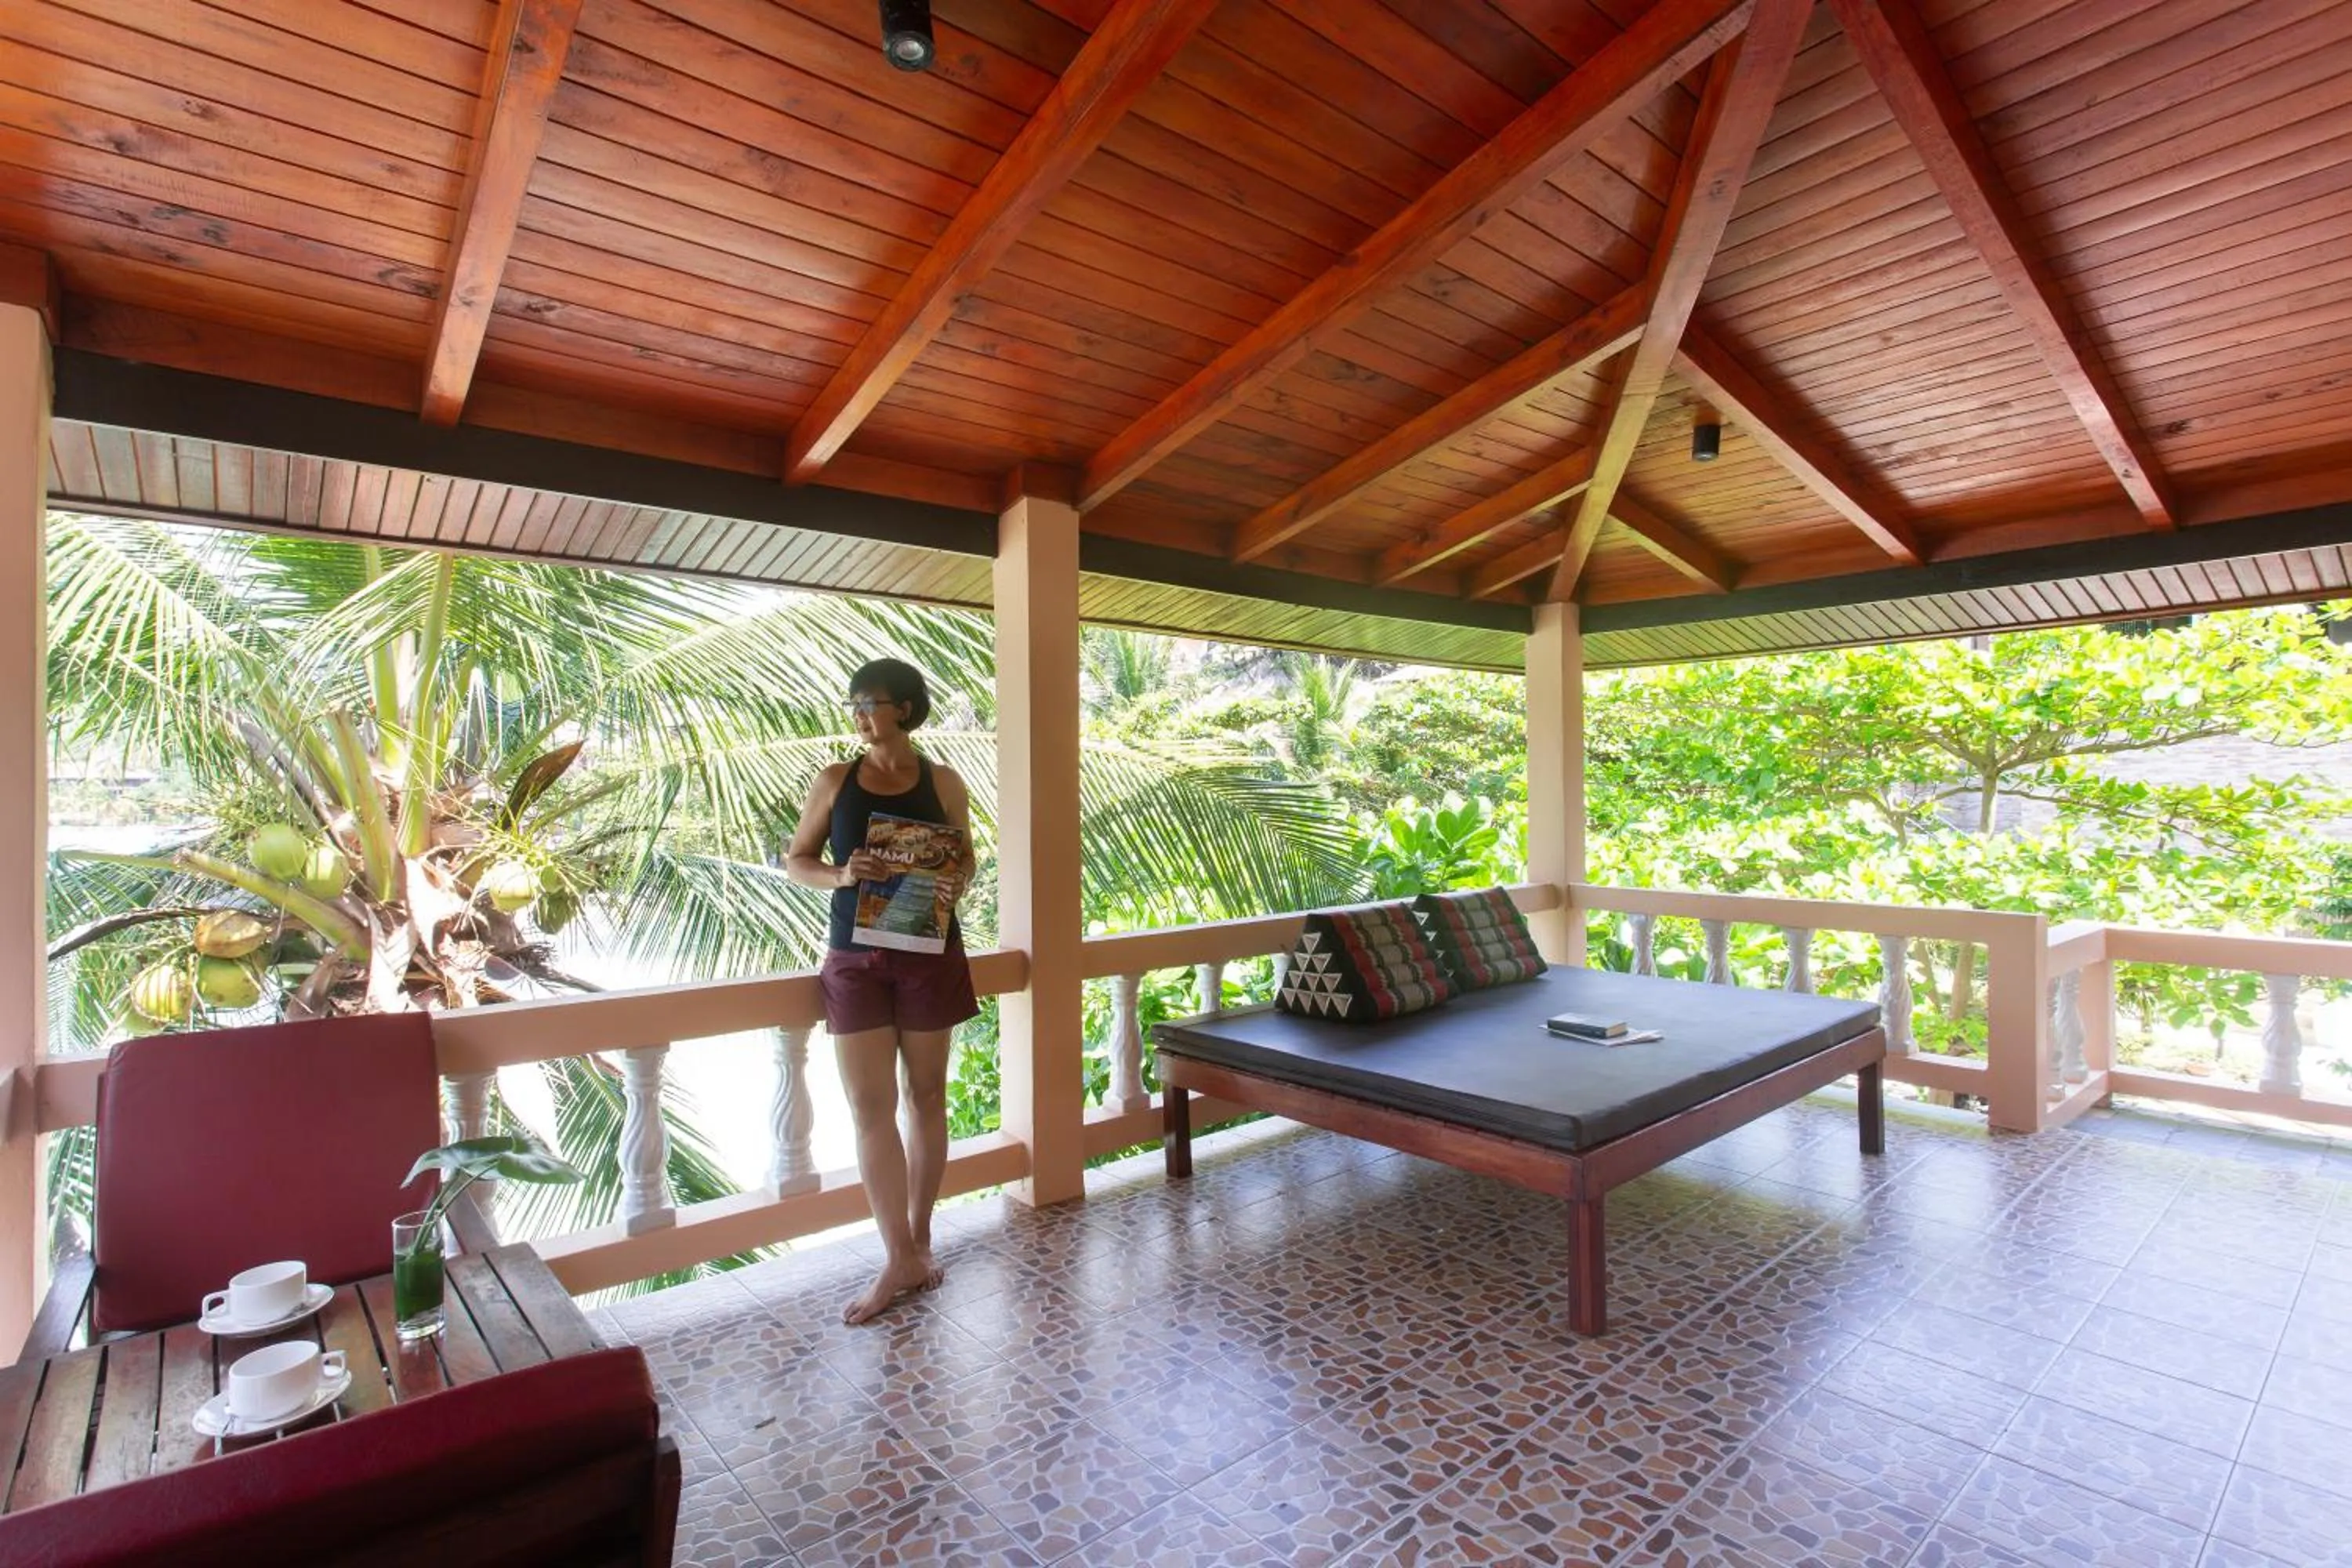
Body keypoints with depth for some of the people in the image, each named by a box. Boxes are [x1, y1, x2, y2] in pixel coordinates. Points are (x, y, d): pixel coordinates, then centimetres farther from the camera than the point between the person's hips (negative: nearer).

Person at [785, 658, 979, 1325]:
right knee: (870, 1108, 1)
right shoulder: (834, 781, 1)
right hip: (855, 960, 1)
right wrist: (840, 874, -16)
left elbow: (964, 861, 6)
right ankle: (899, 1258, 13)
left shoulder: (944, 784, -1)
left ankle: (920, 1240, 26)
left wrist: (956, 883, -17)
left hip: (929, 956, -1)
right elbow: (796, 860, 5)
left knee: (926, 1095, 9)